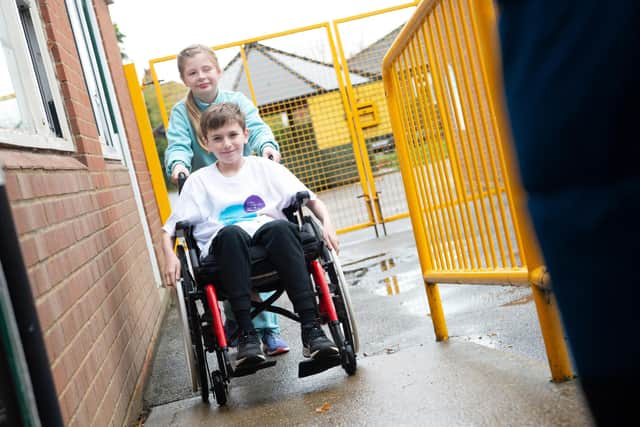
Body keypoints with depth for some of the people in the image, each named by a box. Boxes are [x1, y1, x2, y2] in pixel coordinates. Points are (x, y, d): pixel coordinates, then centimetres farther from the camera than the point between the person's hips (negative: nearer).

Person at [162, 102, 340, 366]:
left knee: (281, 227, -35)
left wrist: (327, 223, -6)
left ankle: (310, 327, -36)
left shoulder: (266, 168, 18)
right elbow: (170, 227, 14)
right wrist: (170, 257, -6)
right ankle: (246, 333, -35)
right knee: (230, 232, -37)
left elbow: (310, 199, 14)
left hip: (267, 235, 1)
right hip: (226, 246, 0)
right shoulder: (199, 181, 17)